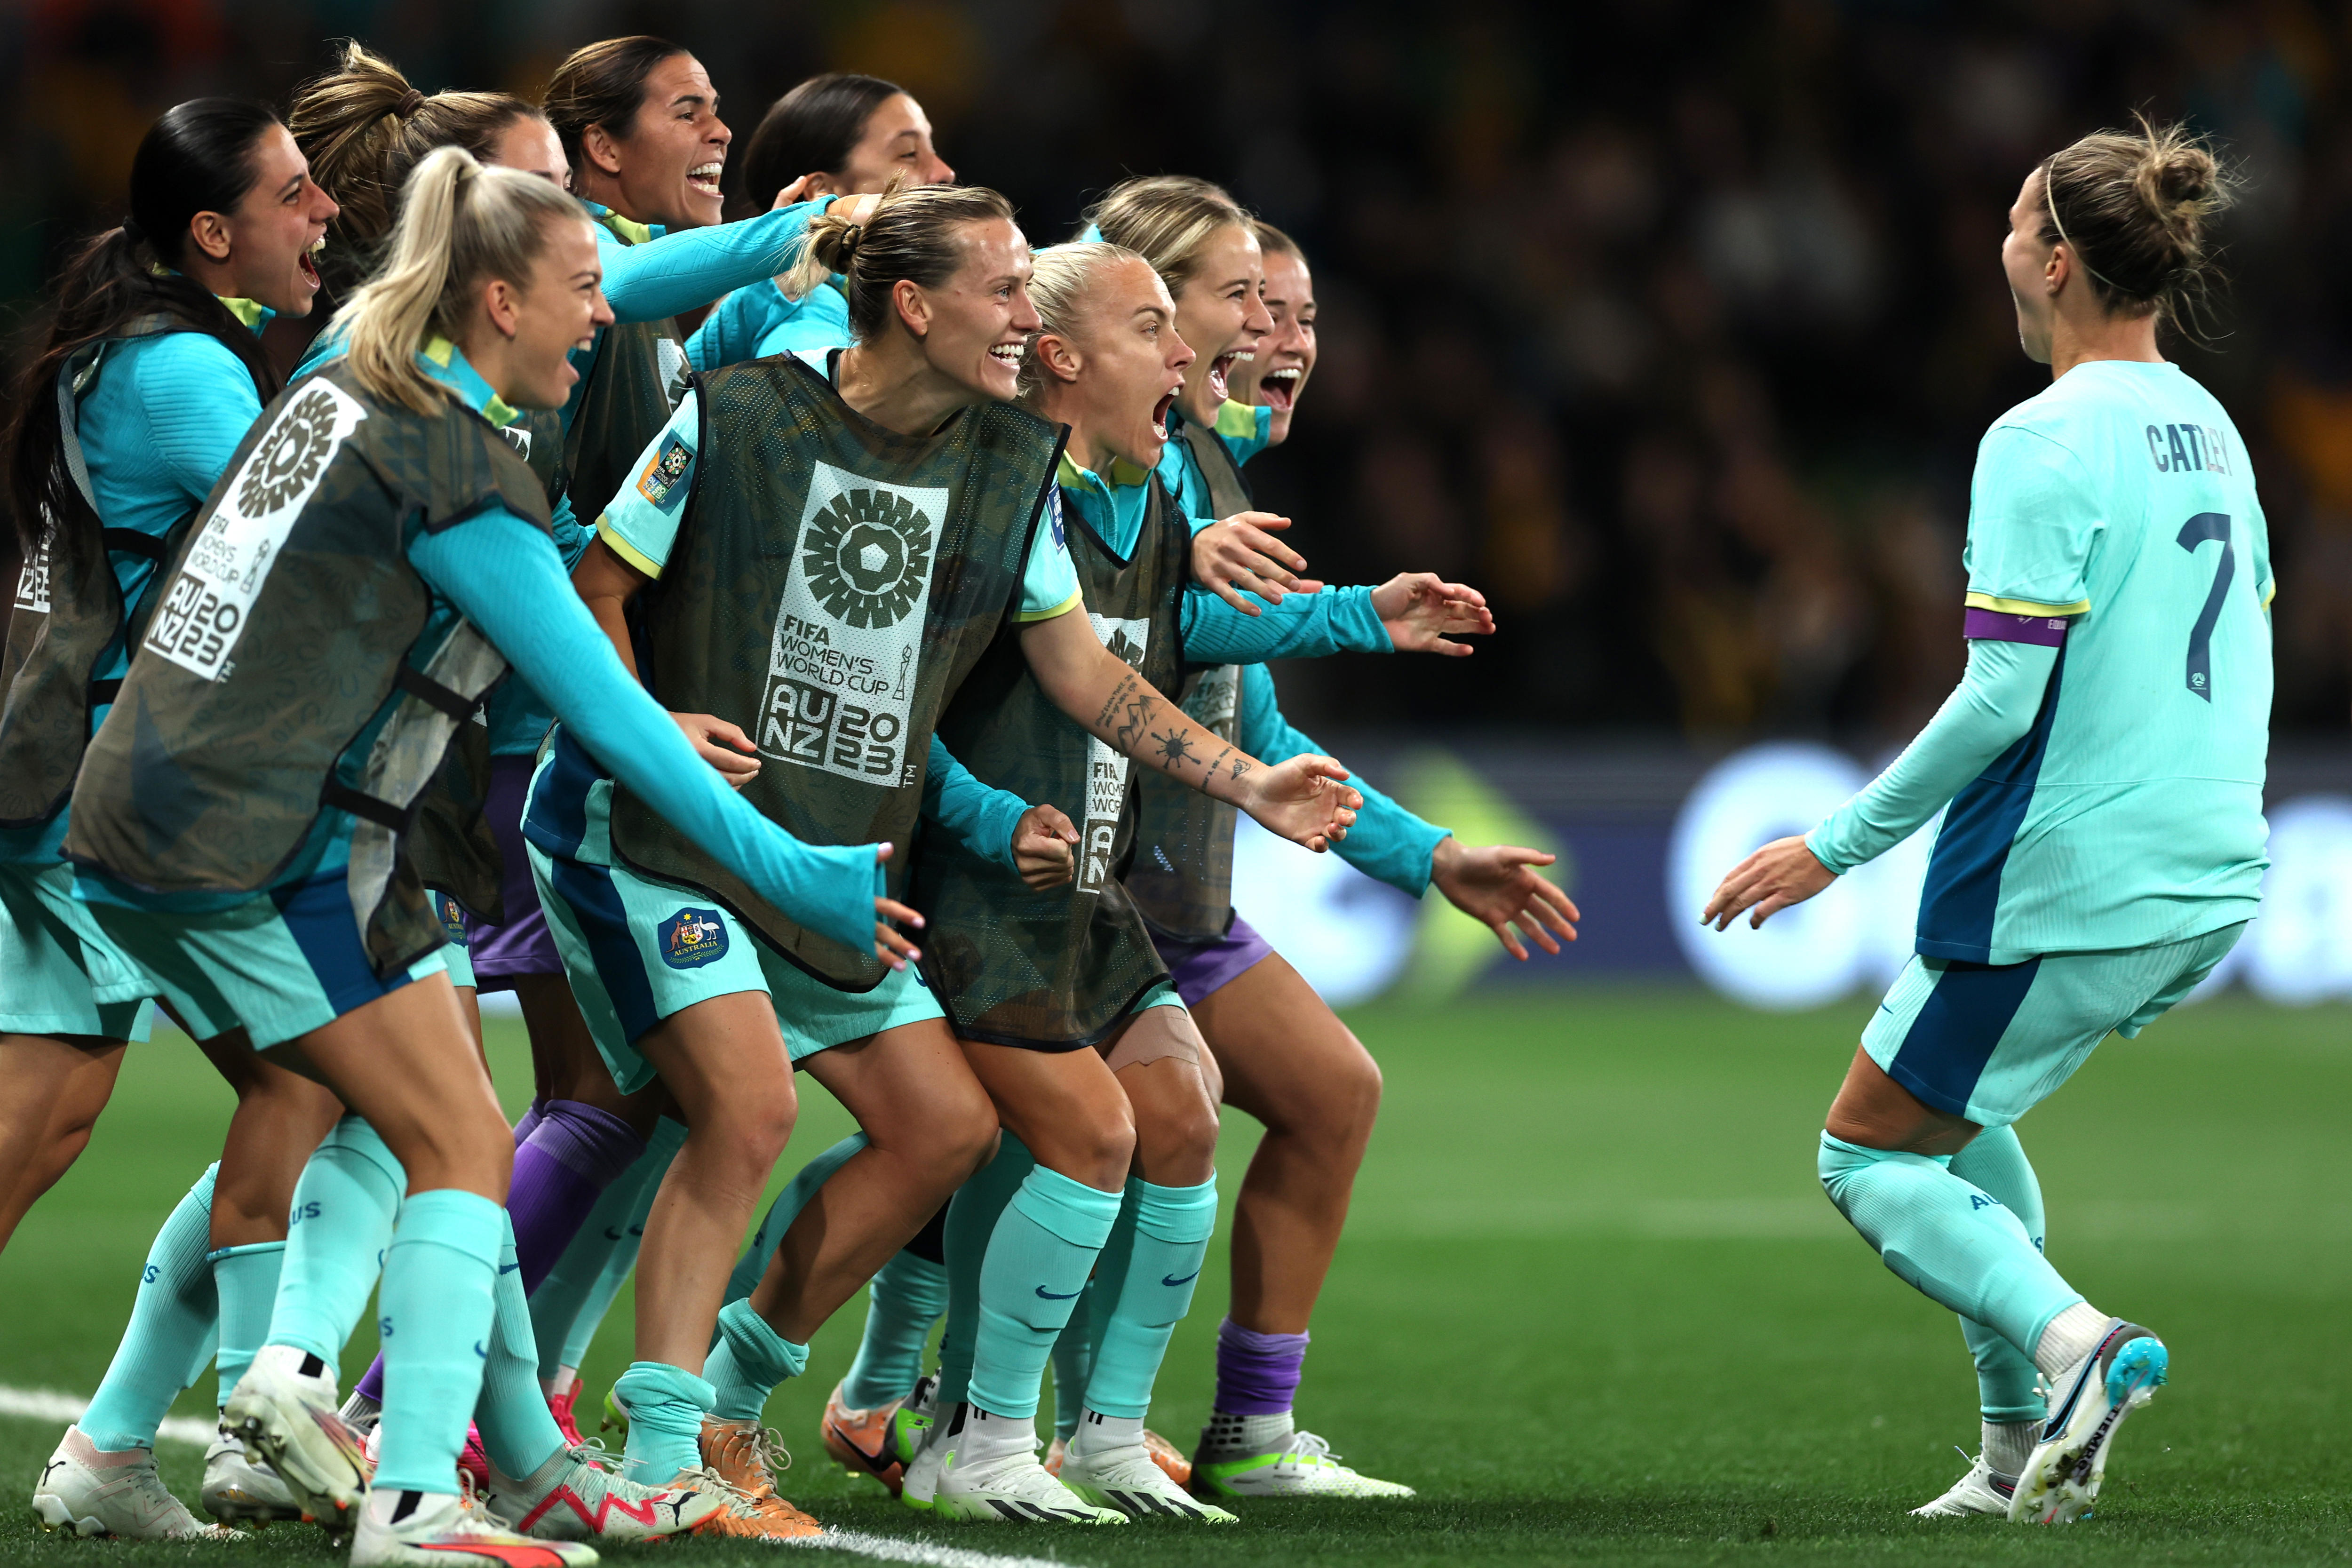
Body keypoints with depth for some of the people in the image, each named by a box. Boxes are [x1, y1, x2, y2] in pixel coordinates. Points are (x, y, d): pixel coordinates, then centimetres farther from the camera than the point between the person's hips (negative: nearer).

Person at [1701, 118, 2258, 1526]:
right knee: (1955, 1113, 26)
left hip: (2068, 883, -9)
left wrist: (1840, 846, -12)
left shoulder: (2045, 443, -16)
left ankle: (2068, 1338, -18)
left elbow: (2003, 696, -20)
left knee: (1868, 1154, 6)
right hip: (2210, 881, 9)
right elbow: (2243, 656, 17)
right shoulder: (2207, 429, 10)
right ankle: (2025, 1449, 18)